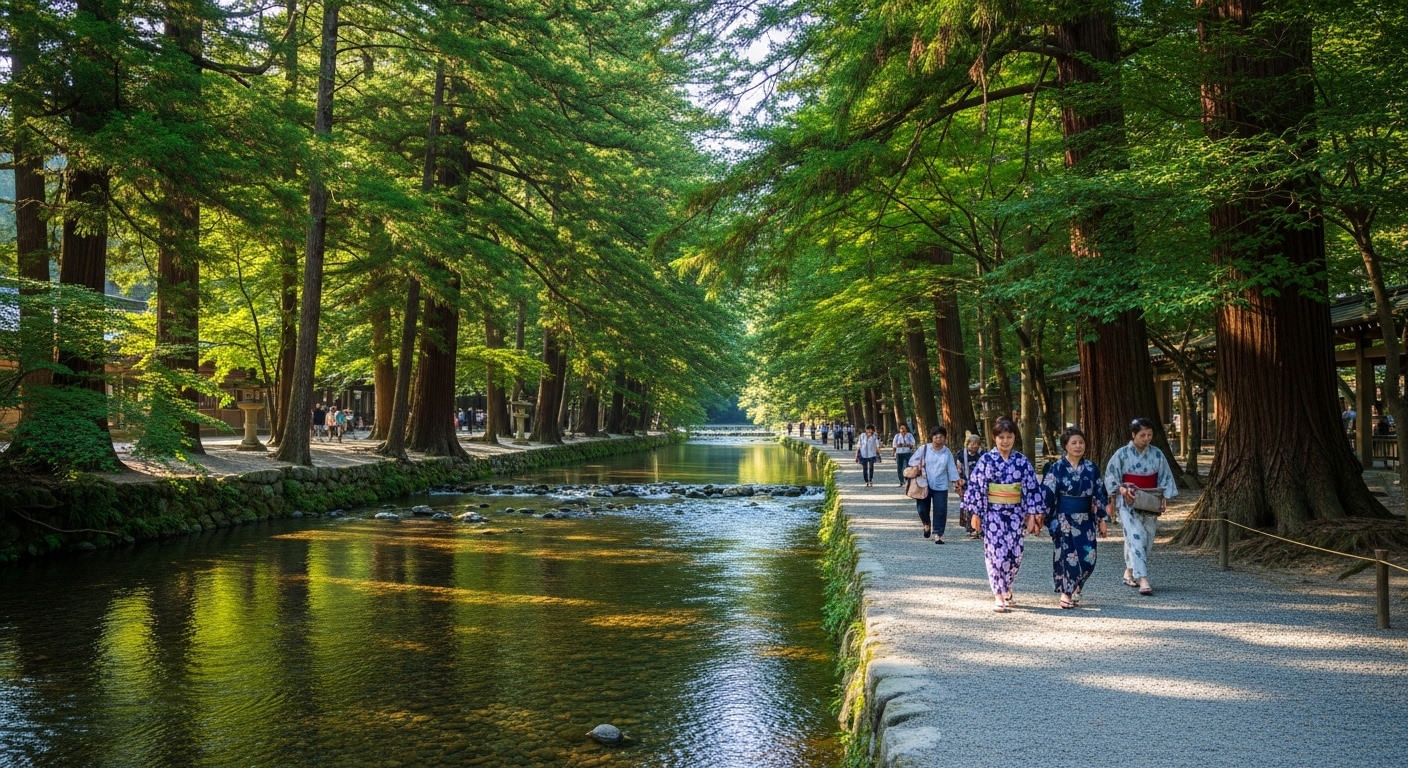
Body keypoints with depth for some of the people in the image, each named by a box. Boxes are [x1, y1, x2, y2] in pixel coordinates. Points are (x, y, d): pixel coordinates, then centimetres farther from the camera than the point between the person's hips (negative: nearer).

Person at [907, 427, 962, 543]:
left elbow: (952, 468, 3)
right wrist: (918, 466, -14)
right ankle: (927, 524, 36)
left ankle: (938, 534, 5)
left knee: (940, 510, -3)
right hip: (924, 485, 0)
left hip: (941, 486, 1)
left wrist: (956, 482, -2)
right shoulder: (924, 449, -4)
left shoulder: (947, 453, 0)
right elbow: (911, 461, 3)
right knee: (922, 508, 3)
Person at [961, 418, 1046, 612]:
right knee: (996, 552, -8)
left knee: (1015, 553, 4)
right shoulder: (986, 460, -5)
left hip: (1015, 513, 3)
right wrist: (976, 513, -5)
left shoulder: (1022, 461, 2)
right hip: (993, 513, -3)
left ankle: (1005, 586, 29)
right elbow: (975, 486, -4)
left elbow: (1031, 488, 3)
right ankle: (999, 596, -1)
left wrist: (1032, 515, -1)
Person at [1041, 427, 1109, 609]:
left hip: (1086, 520, 3)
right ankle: (1066, 592, 7)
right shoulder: (1057, 468, -3)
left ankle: (1074, 588, 23)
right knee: (1067, 555, -6)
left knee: (1088, 557, 0)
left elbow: (1100, 494, 7)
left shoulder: (1092, 468, 6)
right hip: (1064, 519, -3)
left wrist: (1103, 520, 5)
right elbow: (1047, 494, -4)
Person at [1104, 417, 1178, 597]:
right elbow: (1110, 476, -2)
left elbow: (1165, 477, 5)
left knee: (1147, 540, 10)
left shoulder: (1157, 454, 2)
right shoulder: (1122, 454, -6)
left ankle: (1129, 573, 28)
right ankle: (1143, 580, -19)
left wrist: (1165, 498, -7)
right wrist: (1122, 489, -18)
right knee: (1136, 538, -14)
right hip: (1129, 504, -4)